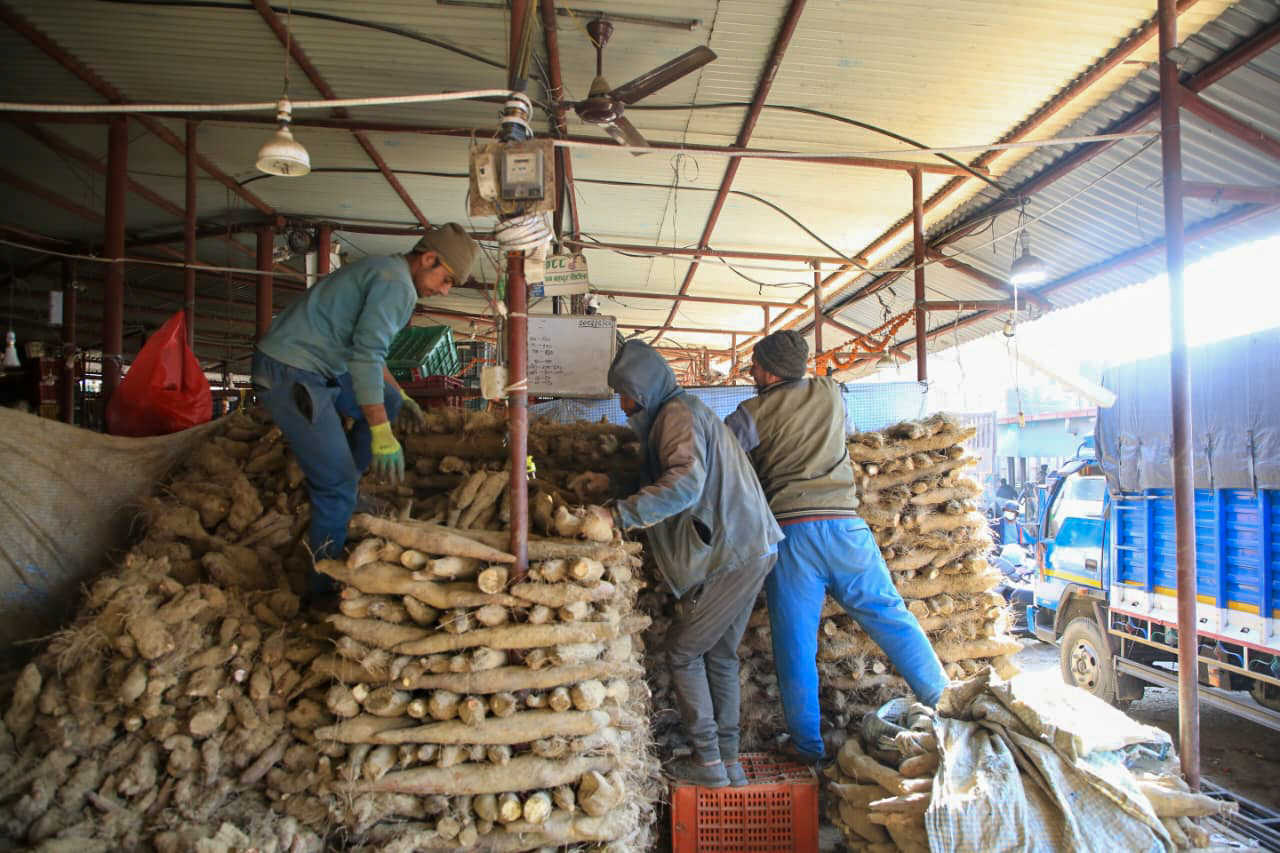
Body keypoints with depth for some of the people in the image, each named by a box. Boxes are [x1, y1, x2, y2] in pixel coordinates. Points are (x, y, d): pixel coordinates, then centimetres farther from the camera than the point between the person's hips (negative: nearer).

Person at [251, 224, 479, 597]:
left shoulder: (384, 272, 17)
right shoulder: (397, 283, -15)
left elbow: (365, 349, 29)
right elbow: (367, 356, -26)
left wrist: (399, 395, 35)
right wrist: (382, 435, -27)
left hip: (312, 366, 10)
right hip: (290, 374, -10)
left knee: (387, 402, 23)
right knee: (336, 482, -9)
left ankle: (343, 492, 22)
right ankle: (324, 589, 3)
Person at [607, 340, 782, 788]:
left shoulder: (679, 414, -14)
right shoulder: (678, 413, 19)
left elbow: (686, 481, -30)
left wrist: (621, 513, -30)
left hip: (733, 554, -10)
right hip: (749, 549, 10)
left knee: (683, 652, 1)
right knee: (719, 654, 15)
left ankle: (708, 762, 10)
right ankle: (728, 761, 23)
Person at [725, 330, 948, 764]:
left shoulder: (750, 415, 4)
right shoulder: (831, 392, 14)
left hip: (789, 529, -2)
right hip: (843, 522, 3)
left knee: (794, 642, 5)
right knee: (890, 617, 11)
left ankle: (807, 744, 11)